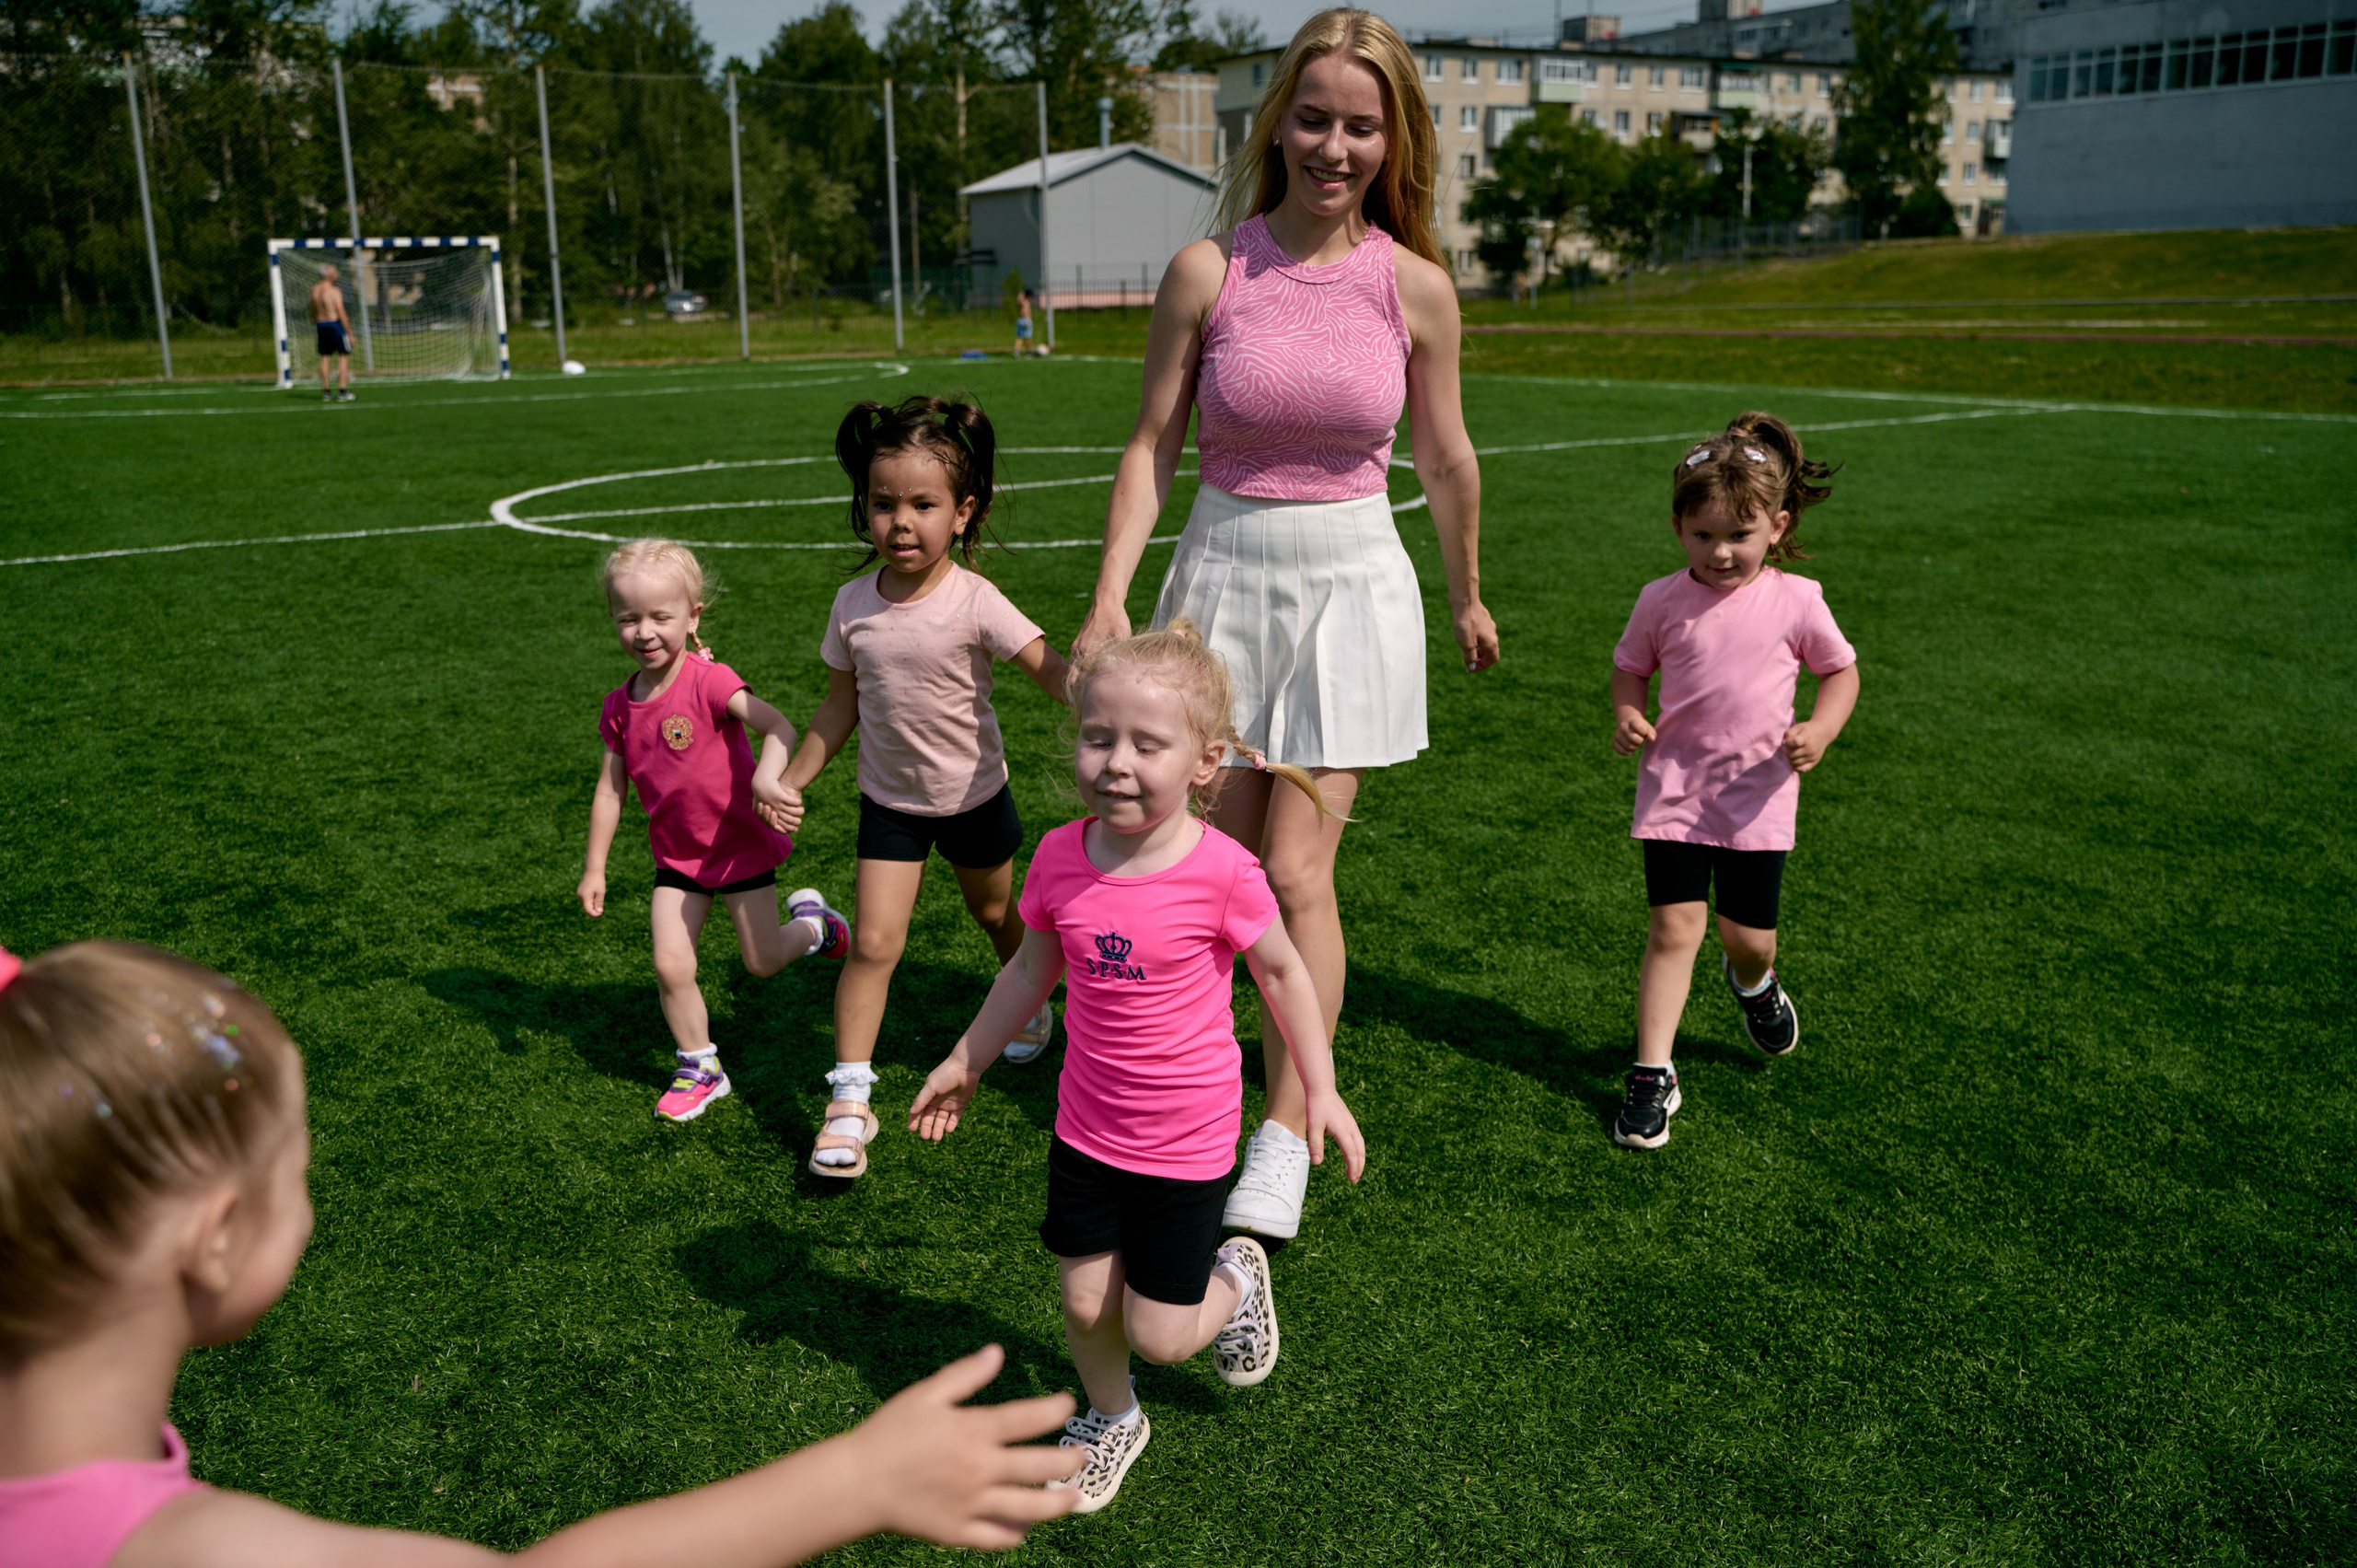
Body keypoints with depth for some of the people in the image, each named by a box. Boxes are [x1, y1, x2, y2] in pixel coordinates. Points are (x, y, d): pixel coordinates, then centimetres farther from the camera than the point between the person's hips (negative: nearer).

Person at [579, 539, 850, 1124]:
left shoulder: (709, 681, -20)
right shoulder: (620, 707, -3)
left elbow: (778, 727, -34)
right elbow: (609, 790, 6)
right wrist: (594, 869, 8)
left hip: (740, 845, -4)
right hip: (676, 856, 4)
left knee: (763, 961, 5)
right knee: (671, 966, -4)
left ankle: (811, 922, 38)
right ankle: (700, 1068, 16)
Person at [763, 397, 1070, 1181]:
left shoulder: (974, 602, -22)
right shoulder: (854, 604, -11)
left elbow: (1054, 671, -31)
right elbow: (841, 704, 2)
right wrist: (790, 780, 3)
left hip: (975, 794, -1)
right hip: (890, 800, 1)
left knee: (993, 912, 22)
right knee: (873, 943, -6)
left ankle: (1031, 1001, 54)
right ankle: (848, 1103, 1)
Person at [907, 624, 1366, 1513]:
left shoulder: (1221, 872, -23)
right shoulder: (1060, 857, -11)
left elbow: (1283, 973, -6)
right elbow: (1032, 971, 7)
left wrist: (1320, 1089, -1)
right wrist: (964, 1063, 16)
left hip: (1187, 1141, -3)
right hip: (1085, 1129, 3)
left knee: (1159, 1336, 4)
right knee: (1086, 1304, 13)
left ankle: (1235, 1279, 38)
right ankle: (1111, 1420, 45)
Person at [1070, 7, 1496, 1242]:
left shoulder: (1416, 287, -4)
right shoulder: (1206, 272, -5)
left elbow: (1445, 458, 9)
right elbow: (1151, 445, -2)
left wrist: (1465, 596, 20)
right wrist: (1110, 595, -13)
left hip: (1352, 584, -1)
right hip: (1224, 574, 1)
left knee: (1297, 870, -6)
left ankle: (1286, 1139, 3)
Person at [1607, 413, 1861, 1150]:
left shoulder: (1795, 601, -5)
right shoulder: (1663, 601, -4)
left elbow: (1841, 671, 7)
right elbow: (1630, 667, 11)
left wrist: (1820, 731, -11)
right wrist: (1626, 715, -10)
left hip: (1757, 793, 0)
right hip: (1674, 786, 0)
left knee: (1748, 937, 7)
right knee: (1674, 927, -9)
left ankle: (1753, 983, 46)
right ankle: (1653, 1073, -3)